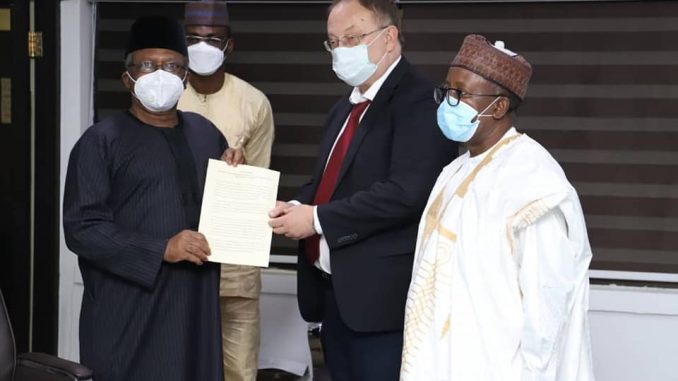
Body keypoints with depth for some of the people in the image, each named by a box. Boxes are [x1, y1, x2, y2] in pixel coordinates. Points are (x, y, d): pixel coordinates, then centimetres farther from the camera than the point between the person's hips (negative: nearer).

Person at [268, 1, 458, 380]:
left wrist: (318, 219, -18)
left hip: (382, 296, -9)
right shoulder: (346, 108, 18)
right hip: (334, 290, 9)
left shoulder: (418, 102, -13)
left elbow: (405, 194, -23)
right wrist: (298, 207, -1)